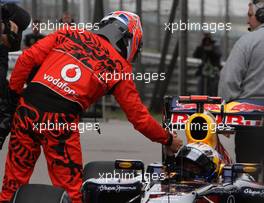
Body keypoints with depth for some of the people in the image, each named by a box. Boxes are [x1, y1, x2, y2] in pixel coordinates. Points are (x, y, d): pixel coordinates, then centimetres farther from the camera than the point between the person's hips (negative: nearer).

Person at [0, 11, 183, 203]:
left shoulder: (70, 34, 15)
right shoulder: (120, 67, 9)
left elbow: (28, 57, 6)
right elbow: (138, 116, 13)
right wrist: (168, 139, 26)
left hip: (27, 108, 3)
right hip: (61, 121, -3)